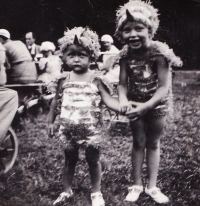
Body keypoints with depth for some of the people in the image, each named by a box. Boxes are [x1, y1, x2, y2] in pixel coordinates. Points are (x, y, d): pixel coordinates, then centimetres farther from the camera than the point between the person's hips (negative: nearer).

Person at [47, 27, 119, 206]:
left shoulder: (96, 79, -9)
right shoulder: (64, 80, -2)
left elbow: (108, 100, -14)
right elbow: (56, 101, 9)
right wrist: (50, 121, 13)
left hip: (91, 128, -2)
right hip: (68, 129, 2)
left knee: (93, 160, 11)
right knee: (70, 159, 18)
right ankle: (67, 191, 35)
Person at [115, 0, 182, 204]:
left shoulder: (159, 52, -27)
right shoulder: (126, 55, -15)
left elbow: (164, 86, -28)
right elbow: (123, 83, -14)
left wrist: (146, 106, -38)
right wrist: (123, 101, -35)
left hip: (157, 103, -2)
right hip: (136, 103, 2)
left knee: (153, 143, 12)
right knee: (138, 142, 11)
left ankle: (152, 186, 24)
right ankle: (136, 185, 24)